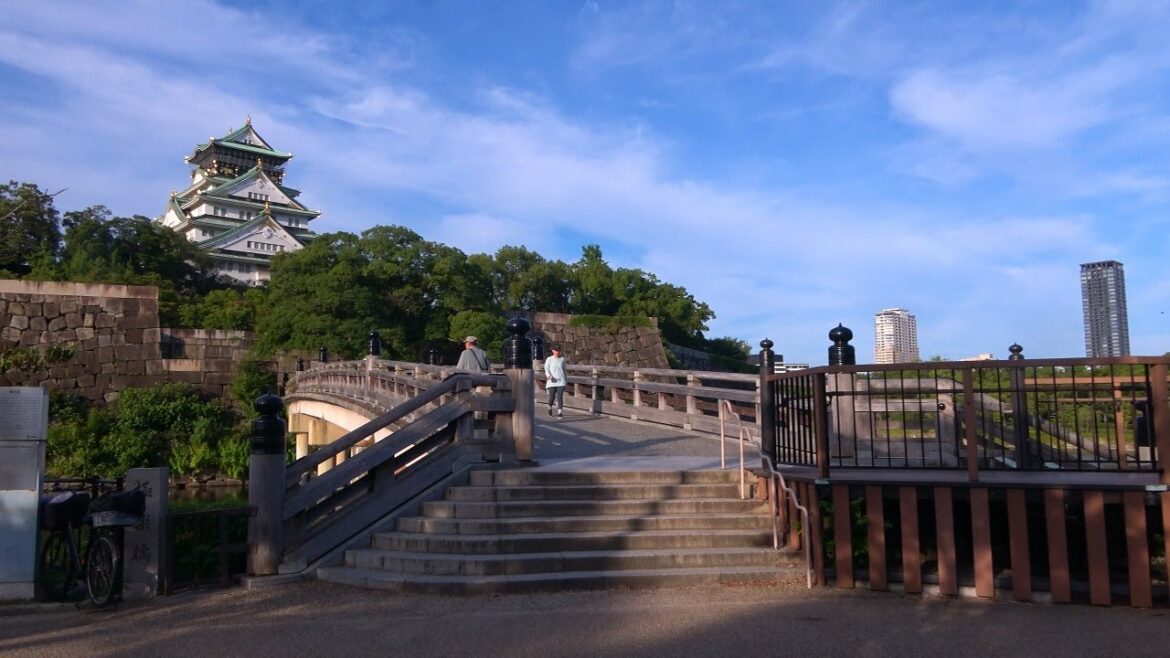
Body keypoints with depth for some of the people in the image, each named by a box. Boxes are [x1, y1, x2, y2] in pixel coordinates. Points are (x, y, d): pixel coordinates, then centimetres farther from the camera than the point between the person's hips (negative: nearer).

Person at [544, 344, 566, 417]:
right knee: (552, 397, 3)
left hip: (561, 381, 1)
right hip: (552, 381, -1)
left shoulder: (562, 359, 9)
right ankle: (550, 407, 33)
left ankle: (560, 412, -10)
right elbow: (546, 369, -3)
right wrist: (549, 376, -21)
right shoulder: (549, 359, 2)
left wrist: (565, 379, 23)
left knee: (559, 397, -11)